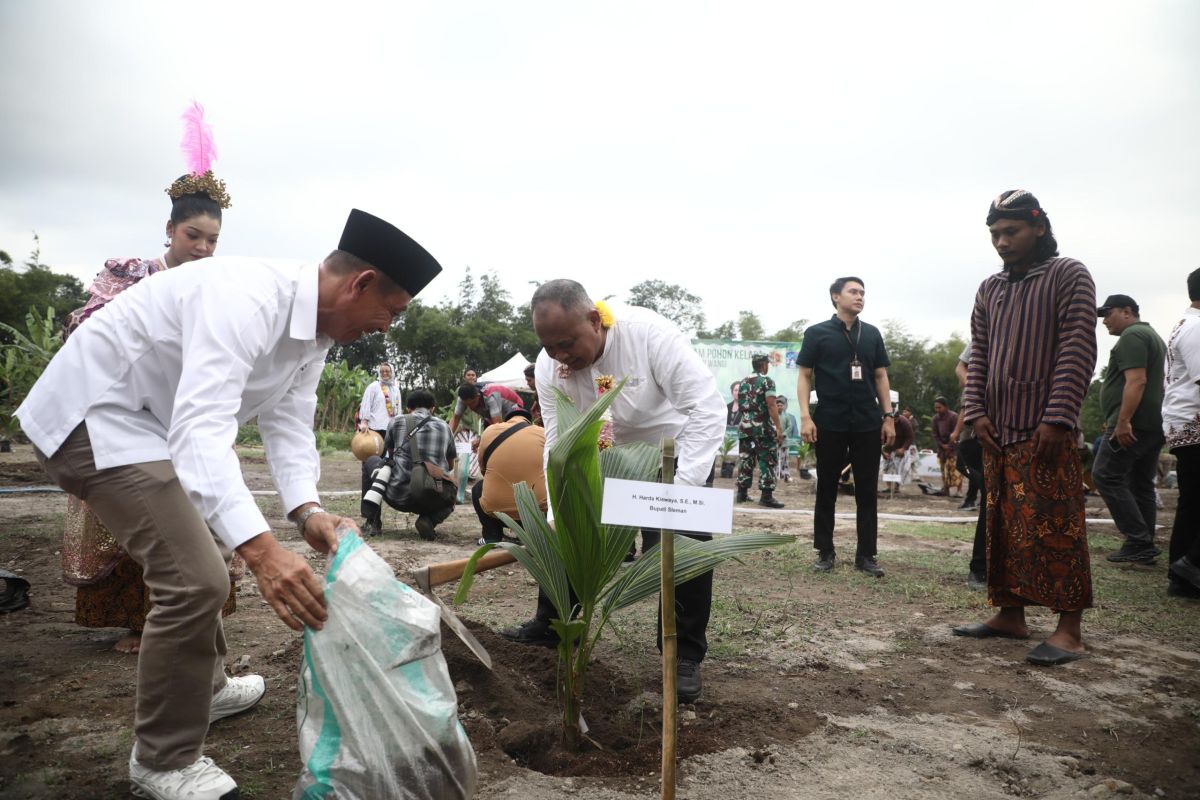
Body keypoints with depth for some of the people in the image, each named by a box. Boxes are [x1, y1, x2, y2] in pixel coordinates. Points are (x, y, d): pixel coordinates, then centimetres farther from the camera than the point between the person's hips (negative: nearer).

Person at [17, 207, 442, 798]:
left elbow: (288, 425, -1)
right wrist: (261, 548, -51)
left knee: (204, 554, 22)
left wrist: (307, 512, -18)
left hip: (149, 418, 10)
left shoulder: (315, 330, -1)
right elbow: (199, 428, -42)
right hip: (94, 414, -10)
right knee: (195, 578, -16)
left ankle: (203, 686, 43)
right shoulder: (248, 298, -32)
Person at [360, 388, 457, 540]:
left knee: (370, 461, 27)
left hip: (400, 497, 0)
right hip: (436, 501, 0)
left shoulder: (397, 421, 10)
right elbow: (451, 466, 26)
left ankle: (372, 523, 23)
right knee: (452, 488, 37)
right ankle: (429, 520, 5)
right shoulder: (444, 426, 13)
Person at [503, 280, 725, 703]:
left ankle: (685, 655, 4)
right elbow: (559, 444, -14)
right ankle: (548, 626, 28)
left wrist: (682, 491, -40)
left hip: (674, 454, -4)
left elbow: (708, 408, -34)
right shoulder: (548, 366, -20)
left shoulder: (649, 333, -34)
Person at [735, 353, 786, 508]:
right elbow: (771, 405, -16)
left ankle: (742, 493, 13)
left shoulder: (743, 382, 12)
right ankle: (766, 495, -6)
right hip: (763, 427, -6)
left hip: (745, 427, 6)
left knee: (745, 460, 10)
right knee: (768, 461, -2)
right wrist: (778, 428, -17)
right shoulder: (767, 381, -8)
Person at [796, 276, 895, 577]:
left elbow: (881, 376, 14)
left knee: (867, 490, 5)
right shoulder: (817, 333, 1)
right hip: (830, 424, -3)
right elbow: (805, 375, 0)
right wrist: (806, 416, -10)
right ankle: (825, 551, 16)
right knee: (827, 489, 6)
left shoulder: (872, 334, 11)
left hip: (868, 424, 3)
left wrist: (888, 416, 6)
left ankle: (866, 554, 13)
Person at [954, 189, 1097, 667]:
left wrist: (1058, 419, -17)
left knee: (1055, 529, -5)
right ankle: (1010, 614, 18)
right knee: (1003, 527, 9)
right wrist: (976, 411, 1)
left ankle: (1069, 628, 1)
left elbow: (1078, 353, -10)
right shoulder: (989, 290, 15)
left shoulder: (1069, 276, -2)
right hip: (997, 432, 6)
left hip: (1045, 432, -6)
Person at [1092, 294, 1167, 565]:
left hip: (1133, 425, -10)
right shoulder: (1152, 335, 24)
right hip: (1153, 424, 10)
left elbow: (1136, 381, -20)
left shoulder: (1131, 336, -9)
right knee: (1141, 484, 10)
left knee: (1106, 476, -9)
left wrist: (1123, 422, -25)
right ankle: (1144, 547, 11)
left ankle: (1138, 541, -11)